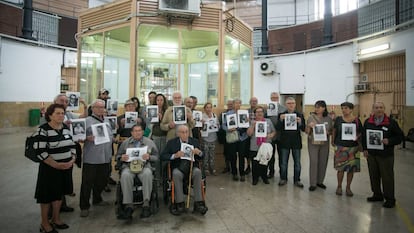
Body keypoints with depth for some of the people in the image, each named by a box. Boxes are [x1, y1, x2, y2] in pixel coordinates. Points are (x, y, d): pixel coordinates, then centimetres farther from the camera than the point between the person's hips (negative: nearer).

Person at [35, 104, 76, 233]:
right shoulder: (43, 129, -14)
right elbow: (40, 151, -20)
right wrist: (56, 165, -20)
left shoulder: (66, 128, 5)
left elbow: (72, 145, 9)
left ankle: (56, 219, 33)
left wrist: (72, 160, -6)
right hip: (50, 168, -6)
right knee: (47, 195, 7)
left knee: (59, 193, 17)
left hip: (66, 167, 6)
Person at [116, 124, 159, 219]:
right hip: (128, 166, 1)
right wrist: (121, 158, -4)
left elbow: (156, 157, 11)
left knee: (147, 174, -36)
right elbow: (117, 156, 19)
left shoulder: (149, 142, 16)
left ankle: (146, 205, -29)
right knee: (125, 176, -34)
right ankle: (129, 206, -27)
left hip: (144, 165, -1)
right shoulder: (125, 143, 20)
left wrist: (149, 157, -11)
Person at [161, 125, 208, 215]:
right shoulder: (171, 143, 5)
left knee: (197, 172, -31)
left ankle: (198, 203, -26)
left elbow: (201, 158, 12)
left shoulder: (194, 142, 10)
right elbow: (163, 156, -2)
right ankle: (180, 204, -26)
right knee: (176, 174, -34)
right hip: (178, 168, -1)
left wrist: (199, 152, -13)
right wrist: (175, 155, -20)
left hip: (192, 167, 1)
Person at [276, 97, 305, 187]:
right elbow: (278, 129, -5)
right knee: (283, 162, 10)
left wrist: (300, 123, -22)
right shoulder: (282, 115, 0)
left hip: (296, 142, 0)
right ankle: (283, 178, 24)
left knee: (297, 162, 9)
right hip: (285, 142, 0)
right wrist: (281, 120, -21)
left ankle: (297, 180, 21)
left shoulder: (300, 115, 1)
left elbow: (303, 129, -3)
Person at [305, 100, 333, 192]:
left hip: (324, 143, 3)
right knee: (313, 162, -5)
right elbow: (306, 132, 0)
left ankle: (320, 181, 25)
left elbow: (331, 131, 10)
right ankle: (312, 183, 4)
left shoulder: (328, 118, 3)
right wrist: (309, 126, -19)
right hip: (313, 143, -2)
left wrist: (327, 132, -11)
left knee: (323, 162, 8)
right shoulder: (311, 117, -2)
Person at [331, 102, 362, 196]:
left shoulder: (356, 120, 0)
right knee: (340, 168, 1)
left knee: (351, 168, 5)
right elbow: (334, 130, 12)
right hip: (340, 147, 0)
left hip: (353, 148, 1)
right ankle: (339, 186, 20)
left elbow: (361, 132, 7)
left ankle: (348, 188, 21)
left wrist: (357, 137, -13)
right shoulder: (338, 119, 1)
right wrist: (333, 141, 5)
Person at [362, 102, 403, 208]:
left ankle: (390, 199, 14)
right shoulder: (367, 122, 7)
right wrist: (365, 149, 4)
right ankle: (377, 195, 29)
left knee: (387, 177, 1)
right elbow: (364, 136, 12)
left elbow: (399, 137, -3)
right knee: (373, 175, 13)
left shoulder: (391, 122, -4)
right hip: (371, 154, 4)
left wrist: (389, 141, -19)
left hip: (386, 155, -4)